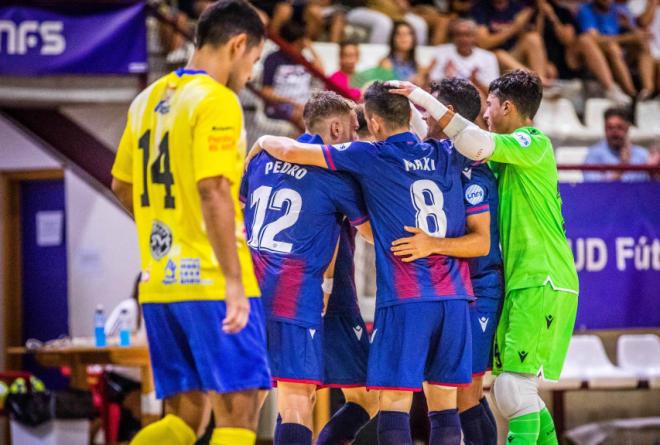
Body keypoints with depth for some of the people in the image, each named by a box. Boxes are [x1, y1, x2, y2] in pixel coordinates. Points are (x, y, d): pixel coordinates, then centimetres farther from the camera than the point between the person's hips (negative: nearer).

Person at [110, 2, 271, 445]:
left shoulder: (147, 101, 13)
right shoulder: (217, 101, -11)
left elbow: (122, 186, 22)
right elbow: (213, 192, -20)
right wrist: (234, 281, -21)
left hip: (159, 282, 8)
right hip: (212, 282, -8)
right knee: (239, 409, -2)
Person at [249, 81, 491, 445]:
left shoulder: (370, 157, -1)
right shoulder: (447, 156, 11)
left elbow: (290, 151, 2)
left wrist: (262, 141, 22)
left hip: (404, 298, -5)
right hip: (454, 296, 5)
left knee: (394, 401, -3)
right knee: (443, 402, 7)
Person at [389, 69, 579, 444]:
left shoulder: (535, 144, -10)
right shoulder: (508, 155, 18)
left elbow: (476, 144, -26)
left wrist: (427, 100, -22)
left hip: (542, 283, -10)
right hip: (522, 283, 10)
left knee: (514, 388, -16)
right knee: (524, 391, 10)